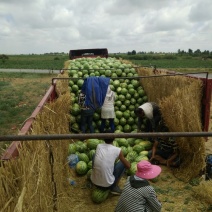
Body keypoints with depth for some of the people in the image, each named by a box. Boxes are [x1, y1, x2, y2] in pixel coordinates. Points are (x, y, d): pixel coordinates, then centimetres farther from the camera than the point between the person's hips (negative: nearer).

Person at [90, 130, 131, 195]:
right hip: (107, 185, -4)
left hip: (94, 181, 4)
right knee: (123, 163, 12)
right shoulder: (118, 150, -8)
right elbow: (128, 166, 5)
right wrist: (128, 162, 29)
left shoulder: (98, 146, 3)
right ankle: (114, 187, 13)